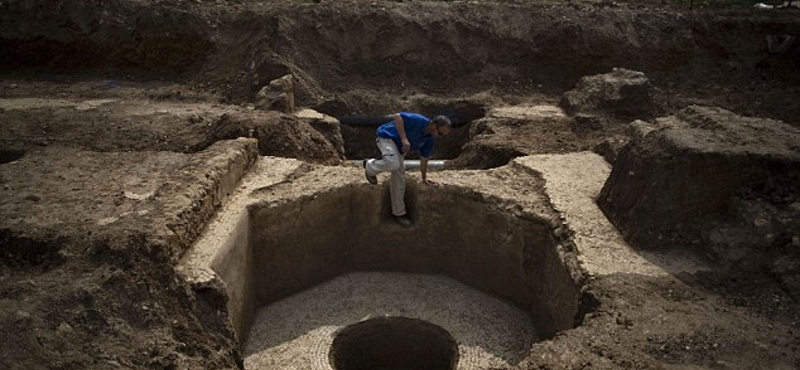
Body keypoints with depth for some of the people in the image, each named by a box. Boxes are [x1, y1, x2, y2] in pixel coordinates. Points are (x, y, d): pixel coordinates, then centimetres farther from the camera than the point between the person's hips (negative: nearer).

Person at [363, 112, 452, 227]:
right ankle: (370, 166, -2)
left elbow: (424, 158, 9)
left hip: (398, 146, 8)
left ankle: (399, 213, 18)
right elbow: (397, 116, -34)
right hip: (387, 136, -8)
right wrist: (404, 139, -37)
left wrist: (424, 178, 14)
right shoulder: (419, 121, -27)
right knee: (393, 164, -34)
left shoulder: (431, 139, -3)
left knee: (399, 177, 7)